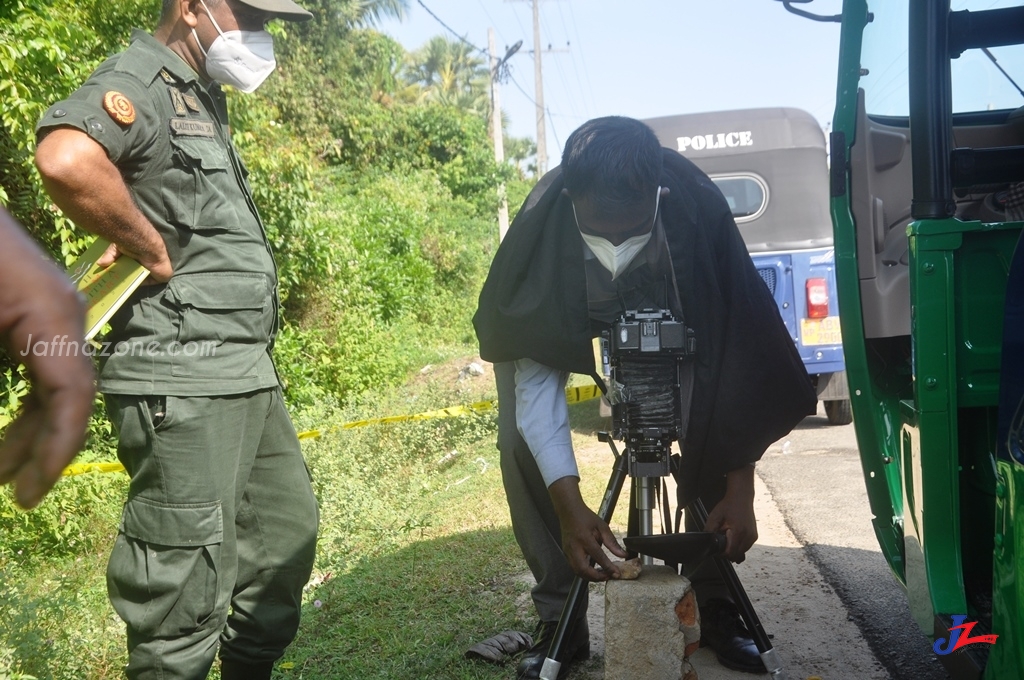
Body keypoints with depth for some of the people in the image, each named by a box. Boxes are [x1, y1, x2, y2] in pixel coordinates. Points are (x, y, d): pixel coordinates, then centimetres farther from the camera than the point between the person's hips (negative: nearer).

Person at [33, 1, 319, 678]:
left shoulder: (204, 100, 19)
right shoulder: (140, 82, -10)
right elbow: (66, 161, -33)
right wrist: (155, 253, -19)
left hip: (248, 375, 10)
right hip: (183, 384, -10)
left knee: (287, 535, 19)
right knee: (189, 585, -2)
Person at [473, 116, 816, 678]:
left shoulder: (698, 211, -36)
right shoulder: (540, 226, -37)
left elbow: (732, 353, -30)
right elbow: (535, 380, -34)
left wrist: (740, 487, -32)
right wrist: (569, 506, -43)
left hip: (669, 319, 1)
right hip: (559, 325, 0)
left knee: (710, 424, -17)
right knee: (520, 436, -19)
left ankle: (713, 600, 5)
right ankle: (560, 615, -2)